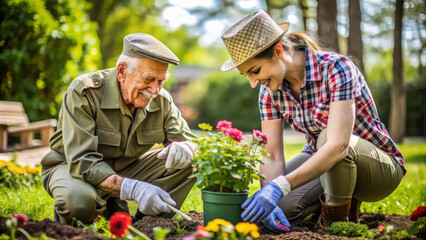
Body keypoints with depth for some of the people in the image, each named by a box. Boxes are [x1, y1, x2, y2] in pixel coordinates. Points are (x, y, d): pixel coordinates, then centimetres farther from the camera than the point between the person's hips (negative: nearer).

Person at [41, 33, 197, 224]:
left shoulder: (161, 100, -10)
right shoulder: (83, 92, -26)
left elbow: (188, 139, -4)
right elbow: (82, 162, -32)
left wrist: (182, 147, -32)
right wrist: (133, 189, -45)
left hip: (125, 169, 5)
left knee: (189, 162, -14)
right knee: (79, 200, -40)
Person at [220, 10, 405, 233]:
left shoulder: (336, 68, -28)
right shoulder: (270, 91, -8)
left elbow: (337, 146, -38)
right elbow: (272, 156, -11)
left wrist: (279, 187, -45)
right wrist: (267, 194, -30)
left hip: (382, 167, -6)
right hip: (321, 161, 6)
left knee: (327, 136, -36)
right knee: (279, 205, -18)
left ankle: (336, 220, -12)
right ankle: (345, 198, 9)